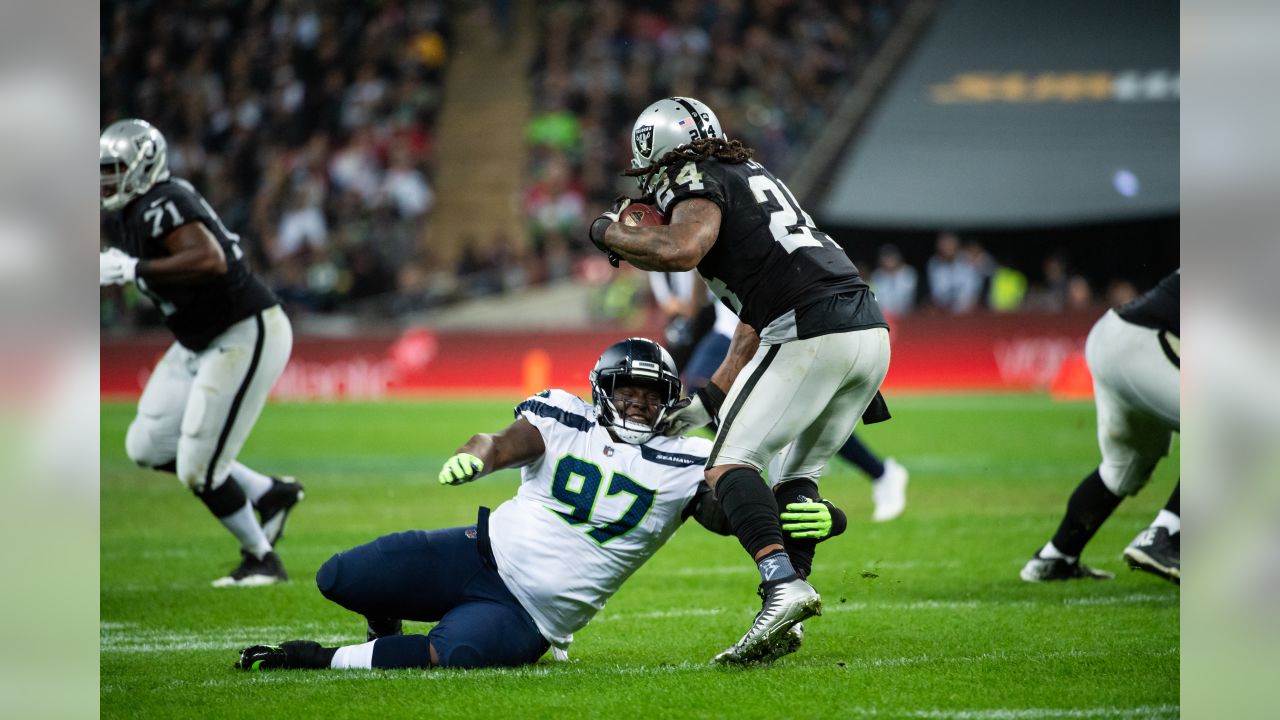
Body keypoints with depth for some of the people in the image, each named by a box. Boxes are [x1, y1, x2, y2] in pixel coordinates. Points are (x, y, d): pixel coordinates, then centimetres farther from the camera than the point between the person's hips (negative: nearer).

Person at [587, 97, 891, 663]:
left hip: (810, 331, -9)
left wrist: (610, 234, 0)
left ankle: (782, 582, -25)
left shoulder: (697, 184, 4)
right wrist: (708, 400, 28)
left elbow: (682, 250, -19)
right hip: (871, 331, 9)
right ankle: (785, 622, 9)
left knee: (730, 463, -5)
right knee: (799, 474, 18)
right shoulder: (752, 176, 31)